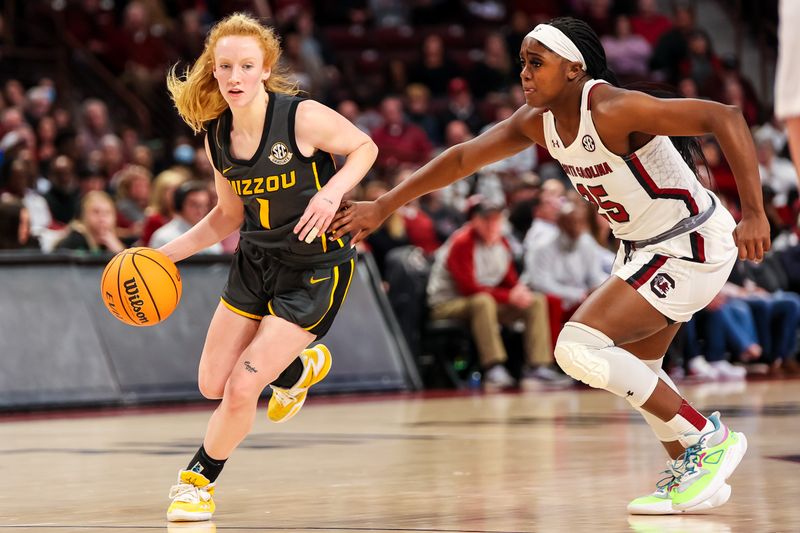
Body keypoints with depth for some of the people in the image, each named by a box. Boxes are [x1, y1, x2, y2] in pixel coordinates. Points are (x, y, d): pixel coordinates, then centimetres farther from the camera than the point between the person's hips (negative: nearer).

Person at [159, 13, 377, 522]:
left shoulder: (303, 117, -22)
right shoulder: (218, 138, -4)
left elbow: (365, 147, -7)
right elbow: (230, 215, 10)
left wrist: (332, 190, -26)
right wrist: (166, 253, 1)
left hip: (317, 269, -6)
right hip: (256, 262, 6)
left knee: (242, 389, -11)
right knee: (212, 384, 10)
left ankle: (200, 480, 16)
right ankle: (300, 368, 40)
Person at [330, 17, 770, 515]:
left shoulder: (613, 110, -28)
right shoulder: (537, 121, -3)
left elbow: (725, 117, -32)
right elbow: (464, 157, 5)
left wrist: (754, 213, -37)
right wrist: (383, 207, 3)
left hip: (692, 245, -10)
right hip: (644, 246, 10)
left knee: (579, 347, -17)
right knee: (633, 366, 22)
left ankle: (707, 438, -6)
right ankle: (692, 473, 36)